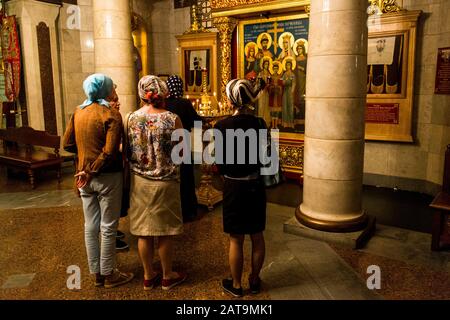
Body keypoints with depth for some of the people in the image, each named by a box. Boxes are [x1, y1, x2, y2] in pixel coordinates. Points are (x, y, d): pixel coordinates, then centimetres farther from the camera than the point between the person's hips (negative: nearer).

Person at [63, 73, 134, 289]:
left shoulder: (78, 112, 4)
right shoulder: (111, 115, -14)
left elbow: (67, 144, 7)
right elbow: (110, 152, -23)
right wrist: (91, 171, -15)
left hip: (84, 177, 6)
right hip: (107, 176, -6)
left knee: (90, 226, 14)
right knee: (108, 227, 6)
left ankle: (96, 273, 27)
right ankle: (109, 275, 19)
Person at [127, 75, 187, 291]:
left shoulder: (131, 119, -4)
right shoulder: (172, 119, -14)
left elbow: (128, 152, 4)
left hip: (139, 181, 3)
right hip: (165, 182, -3)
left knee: (143, 231, 13)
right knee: (164, 231, 11)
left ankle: (148, 276, 27)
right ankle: (168, 276, 26)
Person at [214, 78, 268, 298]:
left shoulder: (223, 126, -15)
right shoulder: (260, 124, -5)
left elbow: (220, 164, -10)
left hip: (234, 186, -3)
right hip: (256, 184, 4)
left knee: (236, 239, 10)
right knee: (257, 236, 16)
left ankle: (236, 285, 26)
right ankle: (254, 280, 32)